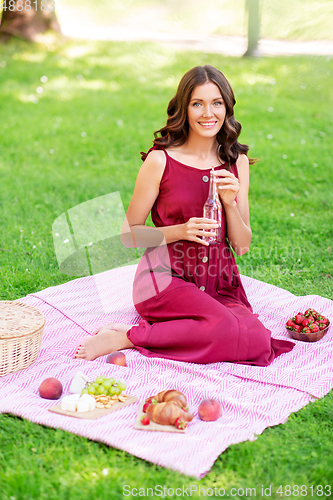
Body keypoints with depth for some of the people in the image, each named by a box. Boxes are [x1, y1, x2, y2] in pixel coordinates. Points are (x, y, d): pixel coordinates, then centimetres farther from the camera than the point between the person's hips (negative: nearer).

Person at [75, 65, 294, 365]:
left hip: (219, 284, 5)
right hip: (166, 277, -5)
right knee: (233, 333, -31)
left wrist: (230, 203, -11)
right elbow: (129, 234, -1)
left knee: (257, 341, -27)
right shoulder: (160, 161, -6)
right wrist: (180, 231, -16)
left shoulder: (237, 162, 7)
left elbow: (242, 246, 7)